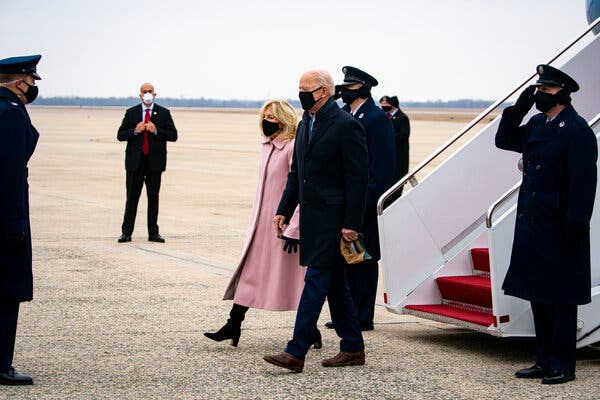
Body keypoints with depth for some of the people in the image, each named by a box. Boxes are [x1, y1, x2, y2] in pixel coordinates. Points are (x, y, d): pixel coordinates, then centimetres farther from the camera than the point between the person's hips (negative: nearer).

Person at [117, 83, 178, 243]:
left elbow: (173, 135, 0)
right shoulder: (131, 113, 9)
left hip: (155, 162, 0)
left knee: (154, 198, 4)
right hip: (135, 162, 0)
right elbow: (120, 135, 5)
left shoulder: (163, 113, 6)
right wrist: (135, 131, -12)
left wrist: (156, 131, -13)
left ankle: (153, 233, 10)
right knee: (132, 197, 0)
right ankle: (126, 232, 4)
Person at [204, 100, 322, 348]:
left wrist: (294, 229, -20)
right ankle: (233, 325, 10)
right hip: (261, 224, 8)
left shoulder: (292, 148, -16)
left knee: (290, 279, 1)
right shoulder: (265, 146, 10)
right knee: (248, 273, 7)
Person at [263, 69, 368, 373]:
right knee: (335, 284, 13)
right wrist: (284, 210, 12)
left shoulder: (346, 126, -12)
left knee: (316, 280, -10)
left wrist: (351, 223, -18)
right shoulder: (305, 125, 15)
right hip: (311, 217, 9)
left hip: (332, 219, -9)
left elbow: (357, 179, -14)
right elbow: (295, 173, 20)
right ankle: (352, 348, 21)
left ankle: (296, 353, -10)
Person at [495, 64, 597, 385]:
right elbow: (504, 140, 19)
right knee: (538, 296, 13)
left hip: (559, 231, -8)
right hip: (533, 226, 9)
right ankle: (545, 361, 23)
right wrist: (519, 107, 6)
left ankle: (563, 366, 9)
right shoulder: (537, 125, 11)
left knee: (560, 299, 0)